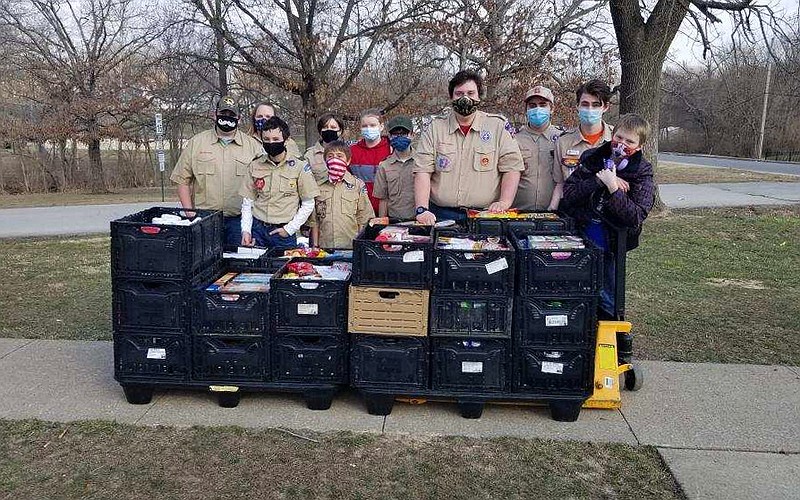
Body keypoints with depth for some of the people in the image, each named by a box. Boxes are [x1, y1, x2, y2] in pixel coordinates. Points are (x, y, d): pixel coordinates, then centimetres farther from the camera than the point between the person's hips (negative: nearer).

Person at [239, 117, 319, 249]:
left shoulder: (300, 167, -3)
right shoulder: (254, 166, 5)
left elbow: (308, 204, 0)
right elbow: (247, 202, 9)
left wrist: (289, 229, -6)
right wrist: (246, 230, -2)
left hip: (284, 234, -2)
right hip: (257, 230, 2)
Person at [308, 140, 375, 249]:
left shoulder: (358, 185, 2)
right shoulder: (318, 186, 7)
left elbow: (363, 220, 3)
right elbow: (314, 221, 10)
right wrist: (315, 245, 6)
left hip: (351, 245, -1)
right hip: (325, 247, 2)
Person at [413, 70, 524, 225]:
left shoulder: (497, 126, 8)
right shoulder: (435, 127, 9)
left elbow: (512, 167, 6)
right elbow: (422, 171, 1)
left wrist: (504, 203, -8)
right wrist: (422, 209, -11)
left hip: (484, 215, 0)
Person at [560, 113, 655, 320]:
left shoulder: (642, 173, -6)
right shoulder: (592, 158, 1)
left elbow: (636, 217, -18)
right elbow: (568, 195, -9)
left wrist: (613, 188, -26)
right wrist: (598, 182, -20)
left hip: (611, 243, -2)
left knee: (607, 302, 9)